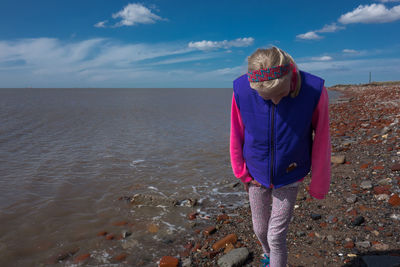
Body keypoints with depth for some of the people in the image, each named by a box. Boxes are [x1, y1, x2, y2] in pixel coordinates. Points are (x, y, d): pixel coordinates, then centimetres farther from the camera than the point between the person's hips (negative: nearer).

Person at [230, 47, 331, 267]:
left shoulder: (314, 91, -26)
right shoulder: (241, 90, -22)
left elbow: (321, 144, -13)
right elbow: (237, 137, -7)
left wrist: (318, 185, -2)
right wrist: (243, 173, 4)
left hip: (288, 178, -2)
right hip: (257, 176, 3)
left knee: (276, 236, 4)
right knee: (260, 230, 20)